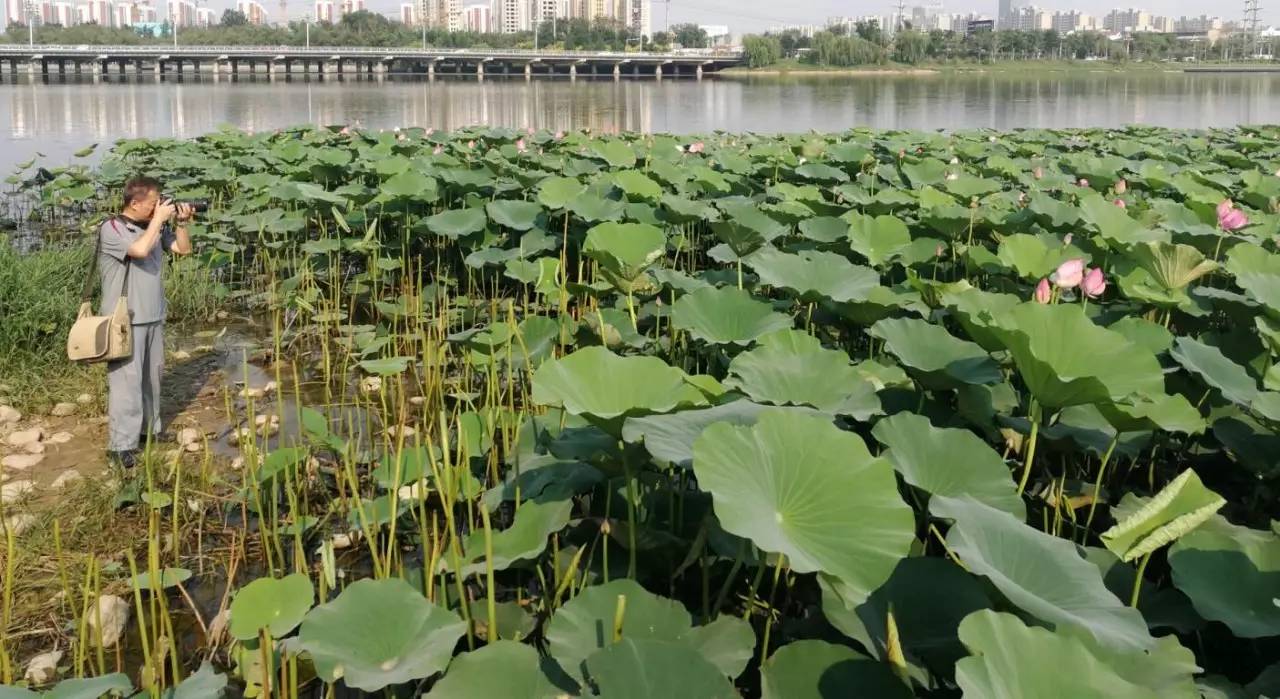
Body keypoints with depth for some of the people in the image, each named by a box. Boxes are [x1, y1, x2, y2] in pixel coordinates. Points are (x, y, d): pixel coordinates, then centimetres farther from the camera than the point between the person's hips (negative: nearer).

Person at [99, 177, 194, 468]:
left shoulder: (155, 227, 7)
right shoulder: (111, 229, -13)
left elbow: (183, 249, 12)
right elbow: (140, 249, -29)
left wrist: (180, 223, -4)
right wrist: (159, 219, -17)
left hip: (153, 317, 7)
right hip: (125, 319, -7)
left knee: (151, 376, 15)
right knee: (127, 379, -8)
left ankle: (149, 430, 28)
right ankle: (120, 445, -4)